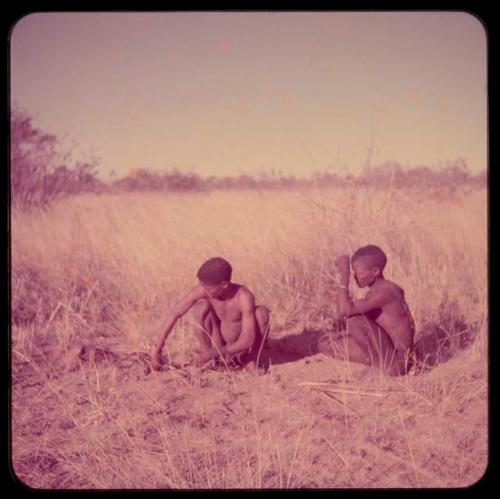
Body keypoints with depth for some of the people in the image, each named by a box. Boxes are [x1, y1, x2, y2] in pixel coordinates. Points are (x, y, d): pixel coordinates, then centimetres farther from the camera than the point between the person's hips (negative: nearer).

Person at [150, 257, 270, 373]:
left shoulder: (244, 297, -29)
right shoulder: (202, 290, -22)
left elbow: (248, 339, -32)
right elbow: (174, 314, -18)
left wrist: (213, 353, -37)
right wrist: (157, 350, -20)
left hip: (242, 350, -1)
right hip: (219, 347, 2)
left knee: (262, 312, -27)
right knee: (200, 307, -24)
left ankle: (251, 360, -8)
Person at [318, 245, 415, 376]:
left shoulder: (384, 292, -22)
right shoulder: (377, 291, 9)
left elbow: (344, 310, -31)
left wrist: (344, 276, -22)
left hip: (397, 363, -9)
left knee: (353, 318, -28)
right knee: (325, 342, 7)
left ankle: (382, 363, -9)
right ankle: (378, 361, 2)